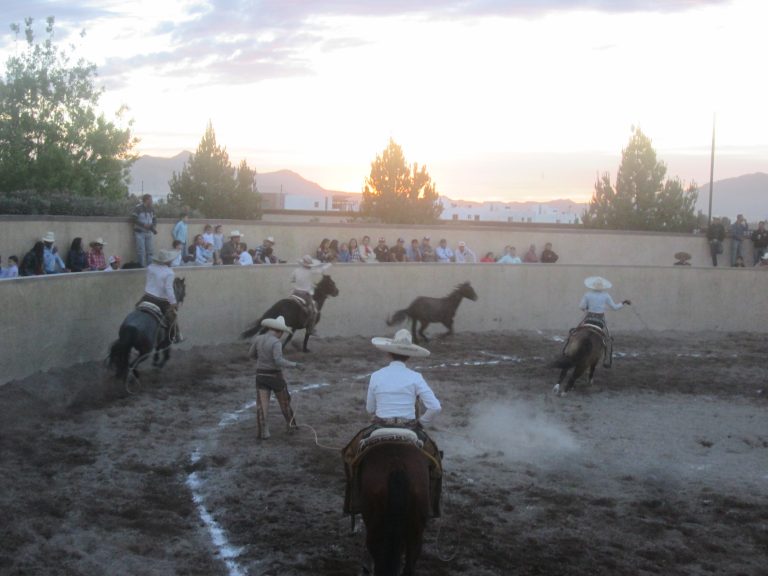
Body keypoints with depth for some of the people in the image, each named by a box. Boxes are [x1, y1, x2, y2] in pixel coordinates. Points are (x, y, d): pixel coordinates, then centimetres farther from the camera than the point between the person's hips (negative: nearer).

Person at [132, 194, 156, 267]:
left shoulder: (151, 209, 10)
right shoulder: (138, 208, -9)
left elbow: (154, 219, 17)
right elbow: (134, 219, -13)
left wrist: (154, 226, -4)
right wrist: (144, 225, -20)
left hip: (148, 233, 6)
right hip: (139, 233, -6)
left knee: (149, 251, 8)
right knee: (141, 251, -6)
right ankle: (143, 267, -3)